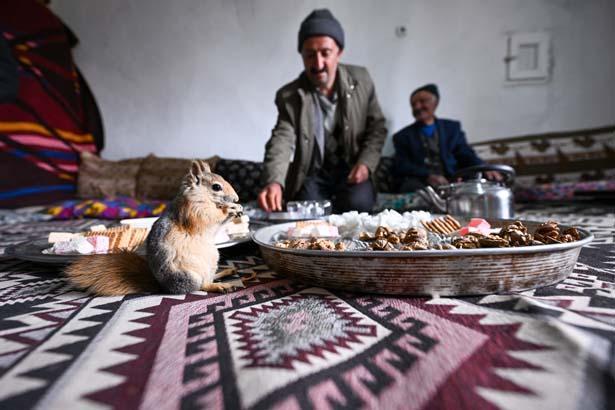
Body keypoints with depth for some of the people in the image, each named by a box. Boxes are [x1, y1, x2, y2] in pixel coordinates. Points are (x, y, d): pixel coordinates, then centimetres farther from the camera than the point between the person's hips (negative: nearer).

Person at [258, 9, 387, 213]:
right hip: (312, 174, 0)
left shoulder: (361, 79, -5)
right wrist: (274, 181, -44)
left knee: (357, 204, -27)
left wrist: (366, 162, -14)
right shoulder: (289, 96, -11)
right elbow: (282, 140, -24)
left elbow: (377, 127, 4)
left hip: (351, 169, 1)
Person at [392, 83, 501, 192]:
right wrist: (427, 176, -21)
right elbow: (402, 166, -1)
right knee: (412, 185, -38)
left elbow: (467, 155, 10)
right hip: (420, 183, -2)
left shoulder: (452, 127, 19)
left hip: (451, 181, 2)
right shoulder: (402, 136, 13)